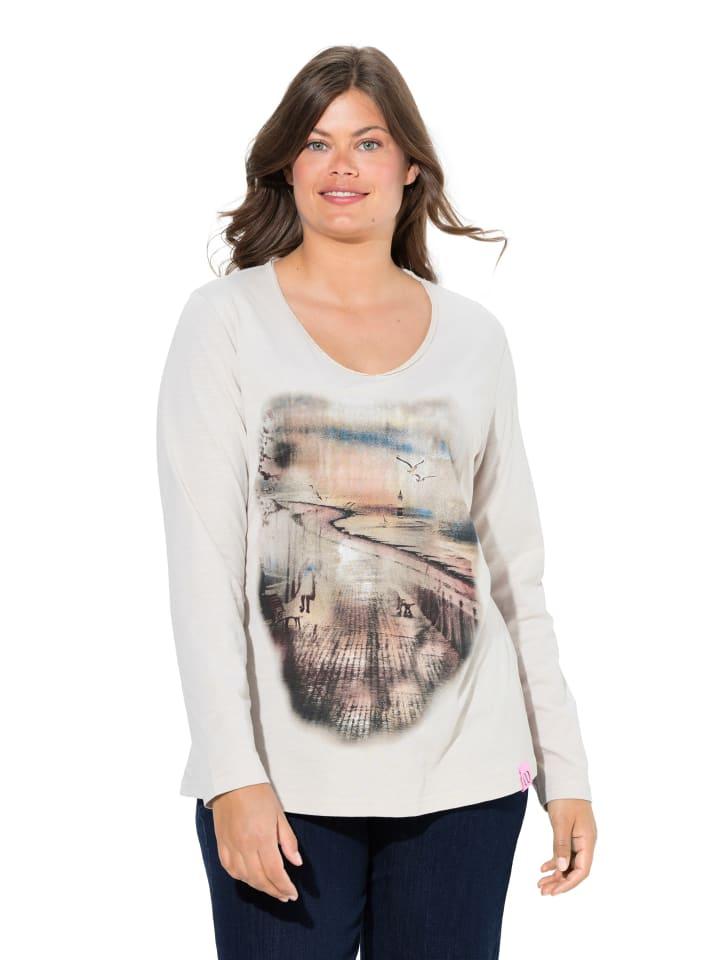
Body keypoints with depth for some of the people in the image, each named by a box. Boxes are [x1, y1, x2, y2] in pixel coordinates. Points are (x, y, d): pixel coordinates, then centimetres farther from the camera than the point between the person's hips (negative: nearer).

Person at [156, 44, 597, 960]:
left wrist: (566, 770, 7)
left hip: (466, 779, 2)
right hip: (285, 781, -2)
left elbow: (516, 569, 11)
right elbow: (201, 561, -6)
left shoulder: (473, 336, 9)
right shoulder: (226, 320, 0)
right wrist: (234, 774, -14)